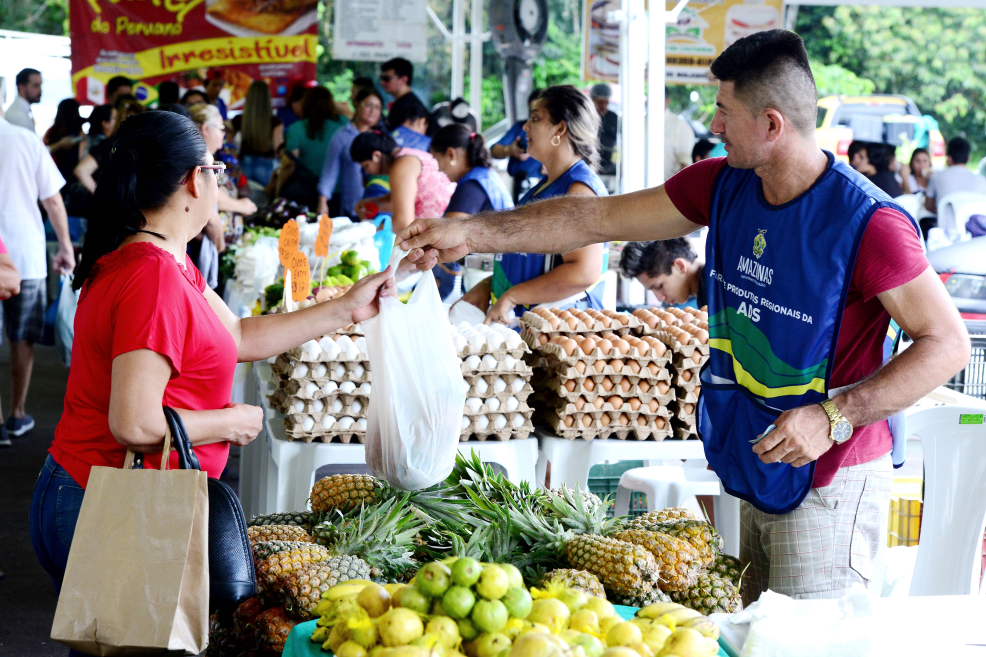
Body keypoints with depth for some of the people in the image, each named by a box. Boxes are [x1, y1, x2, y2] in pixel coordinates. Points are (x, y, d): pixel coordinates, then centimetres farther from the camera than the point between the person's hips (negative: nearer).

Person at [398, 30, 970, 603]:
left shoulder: (867, 223, -20)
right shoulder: (724, 187, 3)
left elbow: (948, 341, -17)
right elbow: (601, 218, 7)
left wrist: (834, 417, -26)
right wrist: (472, 234, 2)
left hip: (827, 484, -7)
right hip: (758, 470, 7)